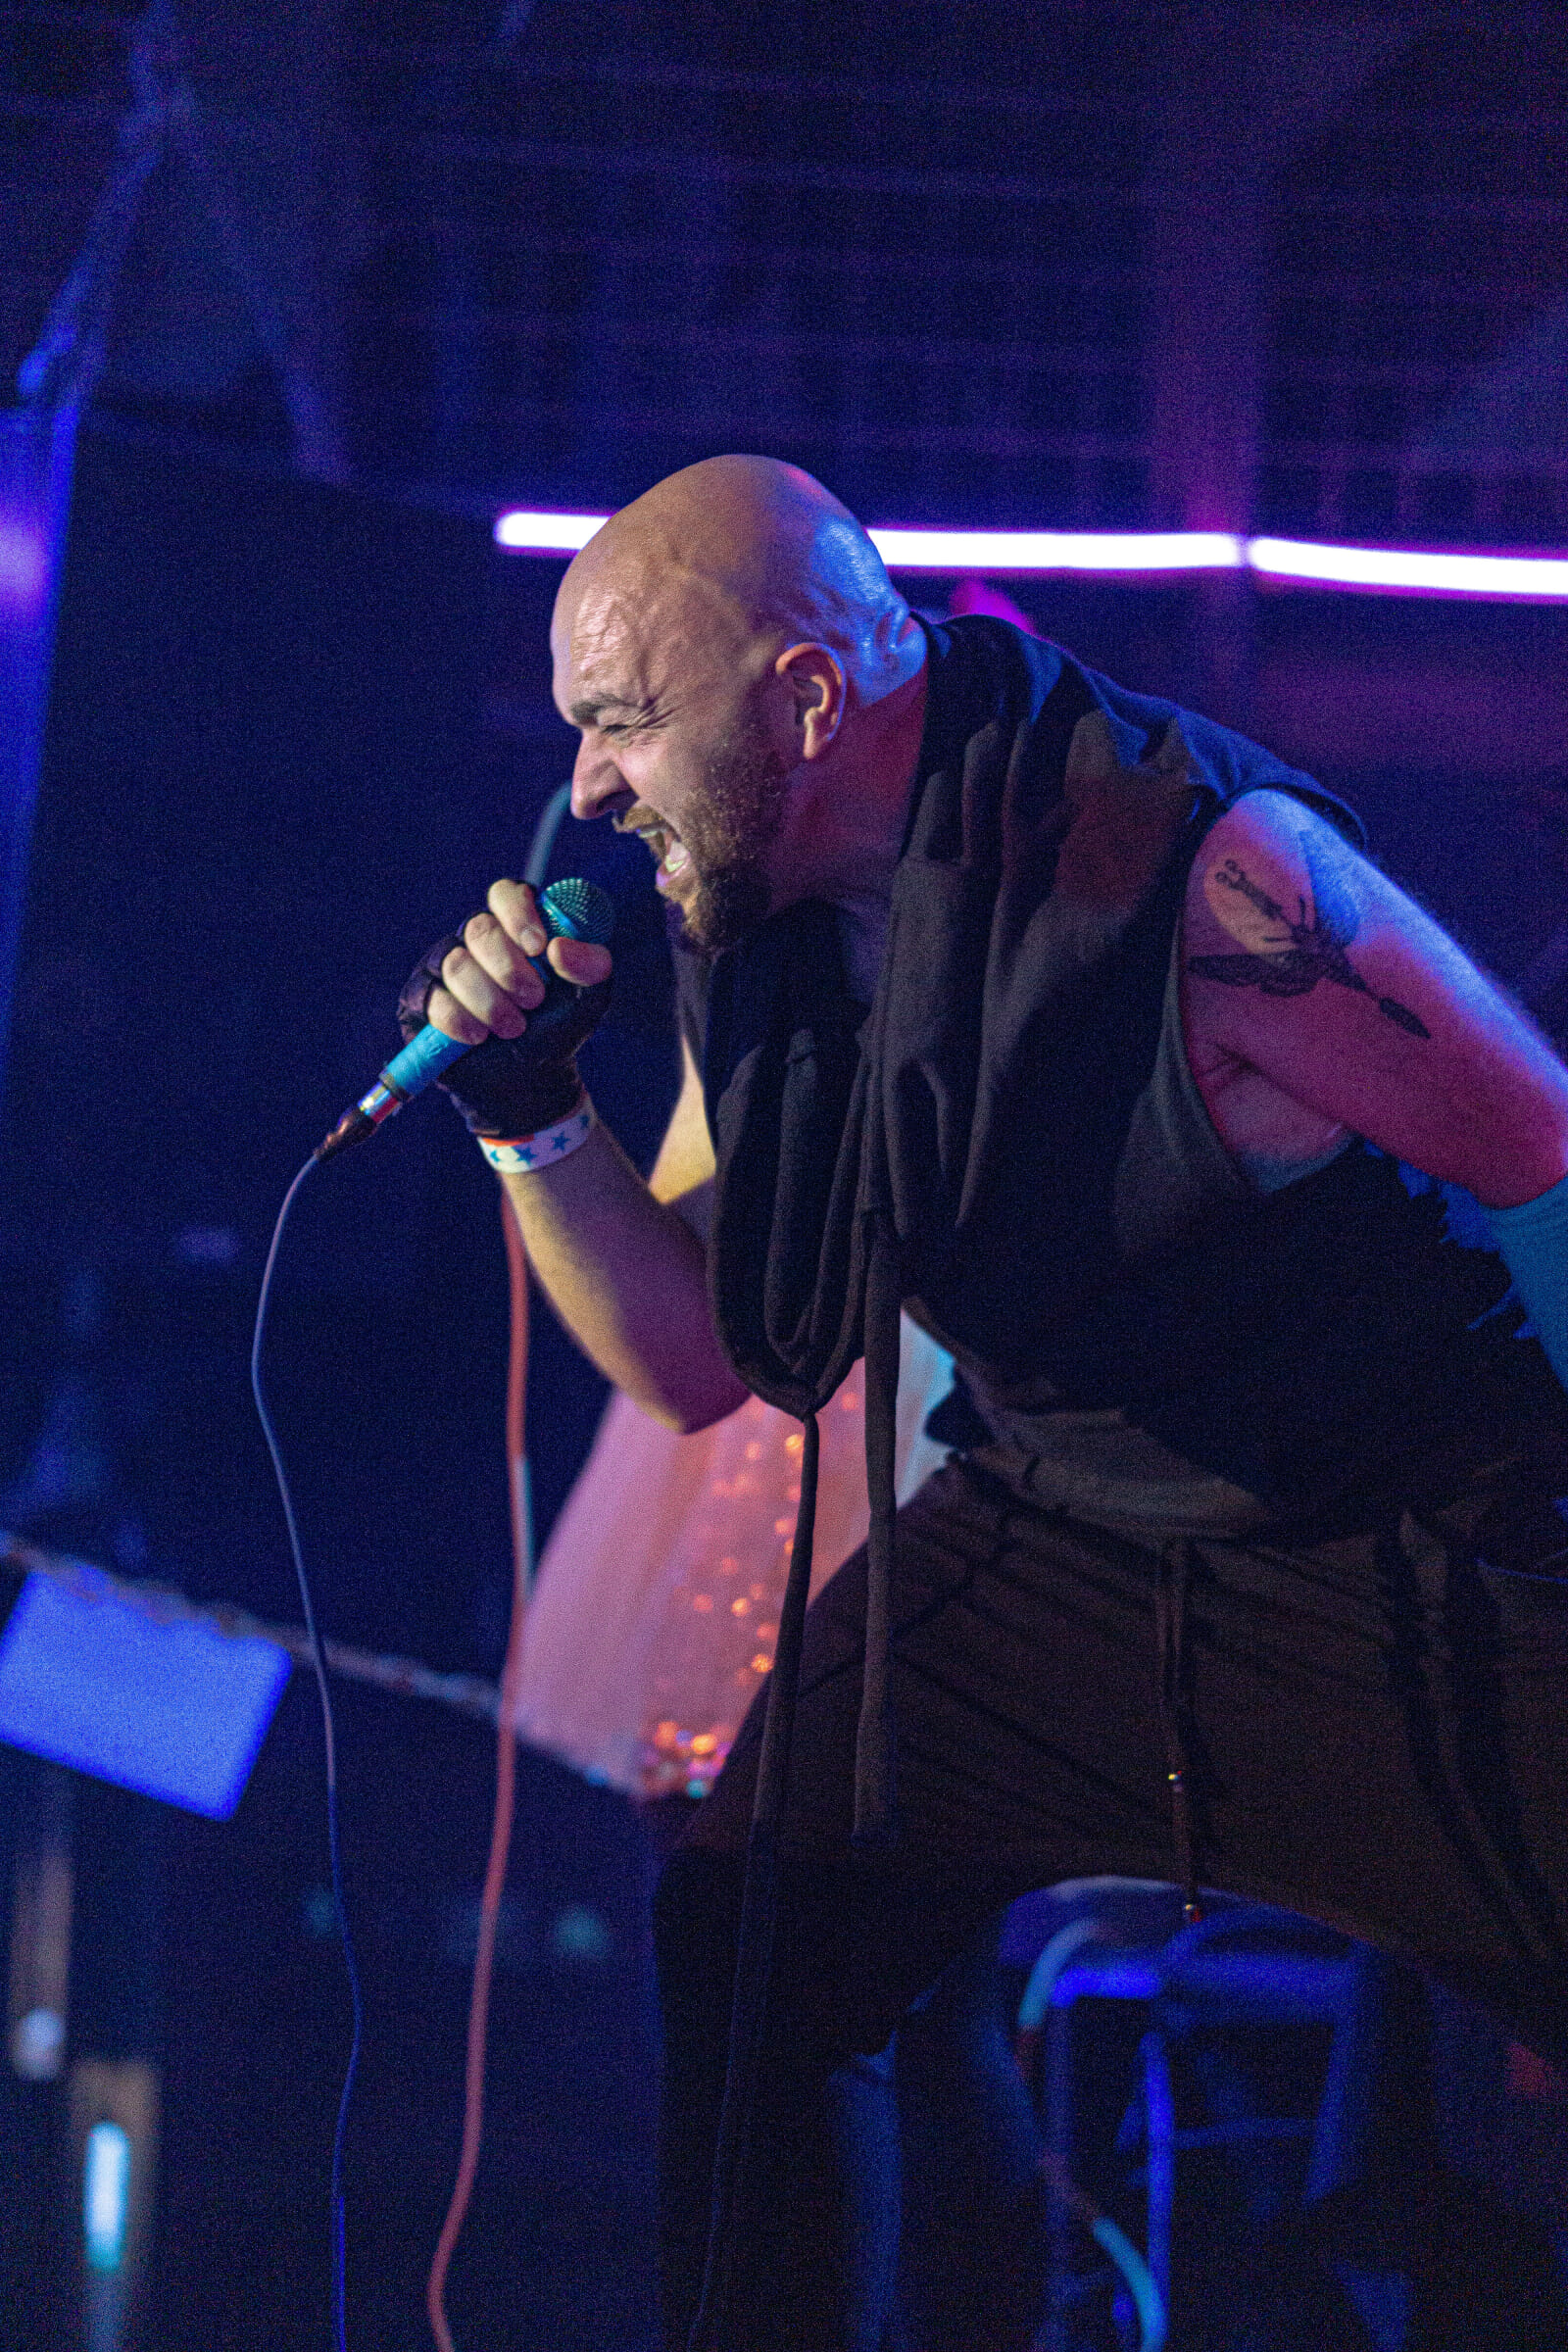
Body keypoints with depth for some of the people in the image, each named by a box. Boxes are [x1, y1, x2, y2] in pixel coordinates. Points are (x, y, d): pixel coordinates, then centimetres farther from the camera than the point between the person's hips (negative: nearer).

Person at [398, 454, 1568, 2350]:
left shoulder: (1202, 869, -25)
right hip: (1045, 1541, 6)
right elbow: (695, 1367, 8)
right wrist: (527, 1110, -7)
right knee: (714, 1954, 1)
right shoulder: (764, 947, -2)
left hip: (1406, 1584, -6)